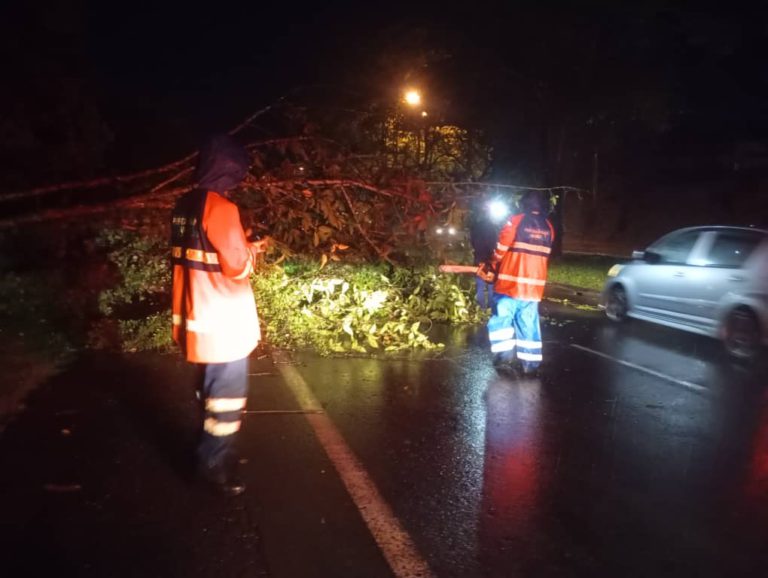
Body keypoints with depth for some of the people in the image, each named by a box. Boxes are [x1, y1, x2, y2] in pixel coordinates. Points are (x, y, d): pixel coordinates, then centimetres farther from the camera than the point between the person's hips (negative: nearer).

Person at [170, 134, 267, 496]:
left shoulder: (185, 207, 7)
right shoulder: (219, 207, -19)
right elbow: (237, 266, -18)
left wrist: (241, 248, 13)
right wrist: (251, 250, 1)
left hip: (199, 318, 9)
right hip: (223, 322, -9)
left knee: (211, 391, 22)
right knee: (227, 396, 4)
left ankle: (211, 454, 36)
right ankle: (216, 467, 14)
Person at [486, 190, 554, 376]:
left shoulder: (516, 221, -7)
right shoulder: (548, 227, 8)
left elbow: (501, 250, -4)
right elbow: (544, 256, 14)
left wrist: (494, 267, 14)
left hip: (510, 283, -4)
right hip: (534, 285, 4)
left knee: (500, 319, 8)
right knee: (528, 325, 9)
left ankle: (504, 353, 1)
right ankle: (531, 363, 9)